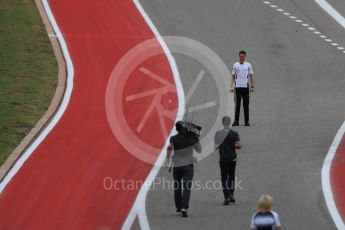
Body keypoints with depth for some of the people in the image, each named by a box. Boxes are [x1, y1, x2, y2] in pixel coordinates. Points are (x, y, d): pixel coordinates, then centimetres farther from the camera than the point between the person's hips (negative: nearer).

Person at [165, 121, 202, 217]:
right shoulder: (191, 138, -2)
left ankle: (178, 207, 34)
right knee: (187, 188, -7)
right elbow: (199, 150, 11)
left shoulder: (174, 138, -5)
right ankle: (184, 208, -27)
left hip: (177, 166, 1)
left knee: (177, 187, 22)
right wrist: (197, 138, 15)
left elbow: (170, 147, -26)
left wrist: (168, 159, -14)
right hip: (188, 166, -1)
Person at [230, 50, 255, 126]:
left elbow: (251, 76, 7)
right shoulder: (235, 65, 5)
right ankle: (236, 121, 6)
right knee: (237, 104, 2)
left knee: (246, 105, 2)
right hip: (237, 87, 0)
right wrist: (231, 86, -2)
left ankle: (246, 121, 6)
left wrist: (252, 87, 1)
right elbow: (233, 76, 7)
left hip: (245, 87, 0)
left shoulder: (248, 65, 5)